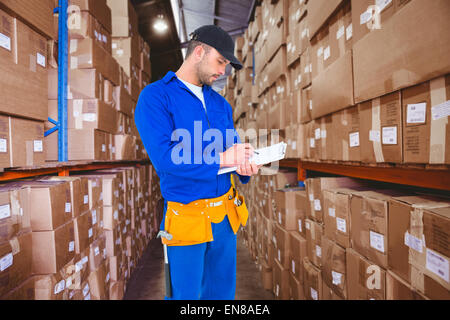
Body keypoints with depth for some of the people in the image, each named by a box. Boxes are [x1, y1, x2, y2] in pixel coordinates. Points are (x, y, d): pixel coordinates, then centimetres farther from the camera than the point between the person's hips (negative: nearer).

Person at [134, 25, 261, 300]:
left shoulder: (220, 103, 12)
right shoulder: (155, 97, -8)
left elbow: (233, 150, 11)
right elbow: (163, 157, -21)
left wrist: (246, 168, -12)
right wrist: (221, 159, -21)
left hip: (226, 215, 6)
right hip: (187, 218, -6)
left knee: (222, 292, 19)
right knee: (185, 294, 11)